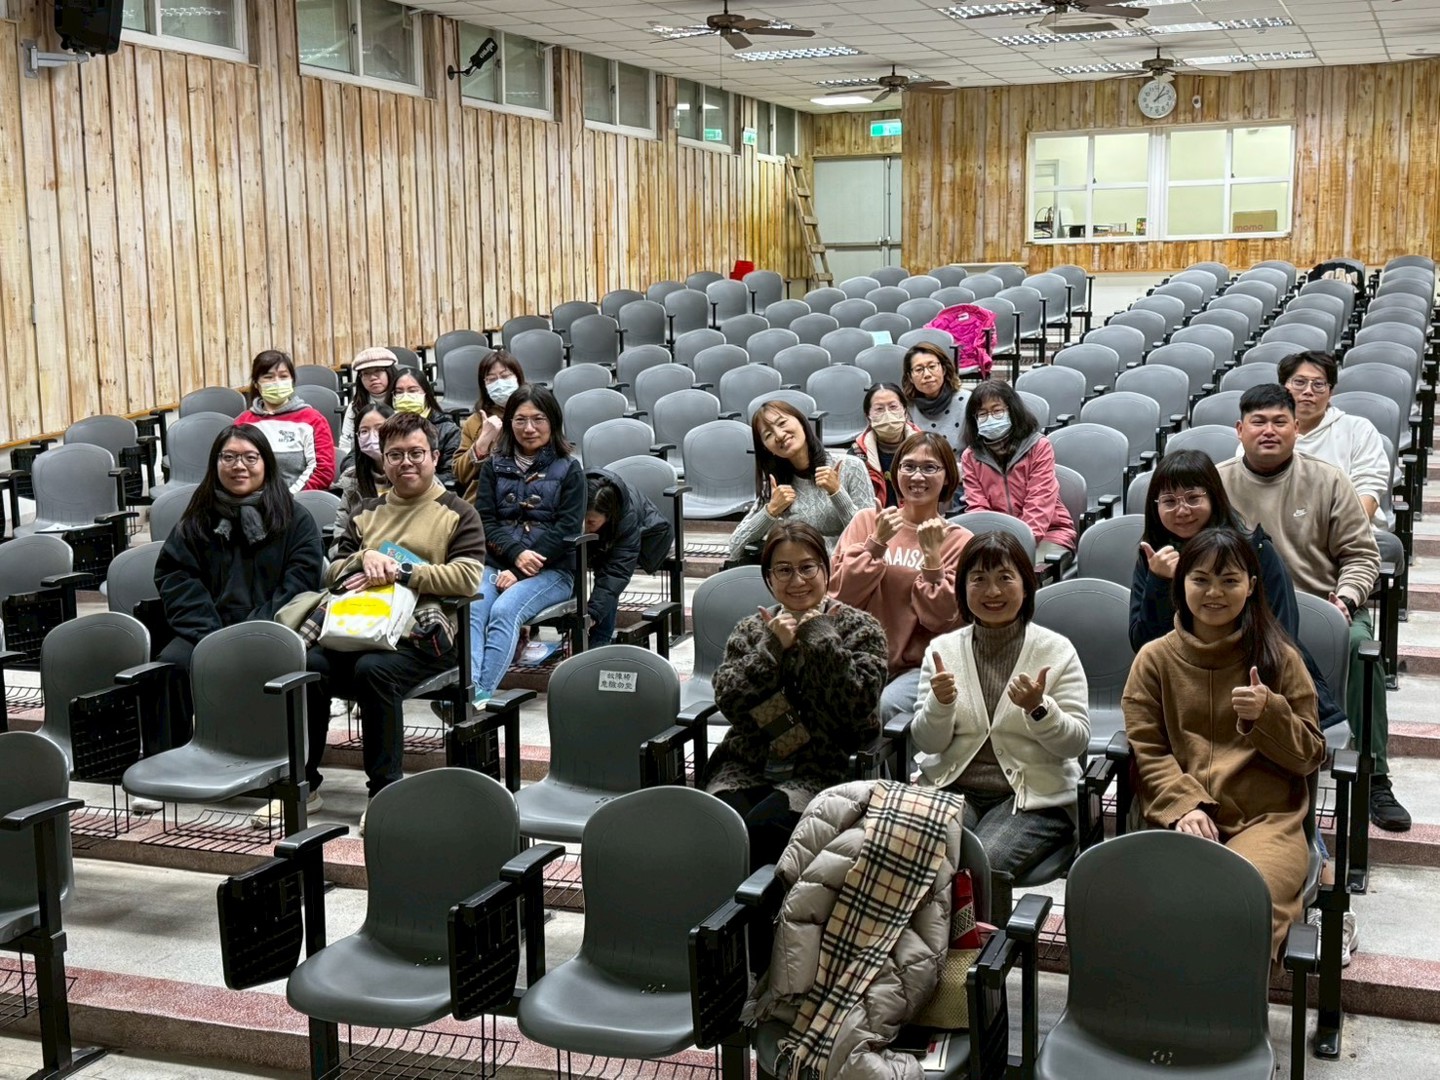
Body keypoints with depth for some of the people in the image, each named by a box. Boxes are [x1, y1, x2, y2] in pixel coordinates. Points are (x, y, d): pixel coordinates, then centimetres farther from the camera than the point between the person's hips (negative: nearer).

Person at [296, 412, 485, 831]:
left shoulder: (458, 513, 11)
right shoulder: (367, 512, 26)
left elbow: (467, 576, -4)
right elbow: (333, 573, 20)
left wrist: (399, 570, -10)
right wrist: (365, 558, -3)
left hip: (421, 635, -4)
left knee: (372, 669, -36)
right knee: (310, 665, -27)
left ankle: (386, 788, -24)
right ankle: (302, 781, -13)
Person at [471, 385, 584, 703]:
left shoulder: (568, 469, 9)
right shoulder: (494, 466, 18)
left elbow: (567, 530, -2)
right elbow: (485, 521, 7)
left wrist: (520, 571, -12)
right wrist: (516, 554, -13)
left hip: (551, 570, -2)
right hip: (496, 563, 3)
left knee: (504, 611, -32)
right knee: (472, 608, -30)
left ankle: (482, 694, -43)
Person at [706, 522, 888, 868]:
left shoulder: (860, 629, 8)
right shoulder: (751, 630, 17)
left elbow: (859, 705, -8)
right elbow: (728, 702, 2)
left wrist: (821, 637, -7)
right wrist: (772, 648, -6)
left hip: (822, 770, -3)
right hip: (747, 765, 3)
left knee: (763, 827, -32)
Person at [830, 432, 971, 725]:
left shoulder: (959, 541, 4)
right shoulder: (867, 521, 8)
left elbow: (942, 620, -4)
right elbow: (840, 596, 0)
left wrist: (932, 554, -12)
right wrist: (876, 542, -9)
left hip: (920, 666, -1)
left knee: (883, 707, -33)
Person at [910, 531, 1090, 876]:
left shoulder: (1056, 651, 1)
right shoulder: (943, 649, 7)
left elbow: (1076, 743, -2)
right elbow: (928, 743, 4)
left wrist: (1039, 709, -21)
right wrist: (940, 704, -17)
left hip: (1035, 797, -2)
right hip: (953, 787, 2)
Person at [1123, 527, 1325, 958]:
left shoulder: (1279, 658, 11)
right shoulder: (1154, 659, 12)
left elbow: (1310, 756, 11)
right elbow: (1146, 752, 7)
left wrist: (1269, 714, -9)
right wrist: (1183, 806, -11)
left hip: (1266, 818, 0)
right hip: (1181, 816, 0)